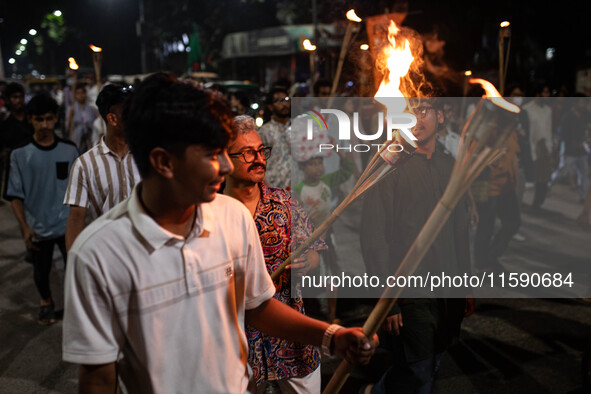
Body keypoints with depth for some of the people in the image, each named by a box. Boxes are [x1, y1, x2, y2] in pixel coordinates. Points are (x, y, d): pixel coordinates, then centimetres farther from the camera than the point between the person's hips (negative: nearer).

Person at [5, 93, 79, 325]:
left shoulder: (69, 151, -5)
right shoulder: (20, 154, -8)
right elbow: (15, 195, -5)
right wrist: (25, 227, -11)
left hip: (67, 225, 0)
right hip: (38, 228, 0)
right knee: (41, 271, 18)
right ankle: (46, 302, 45)